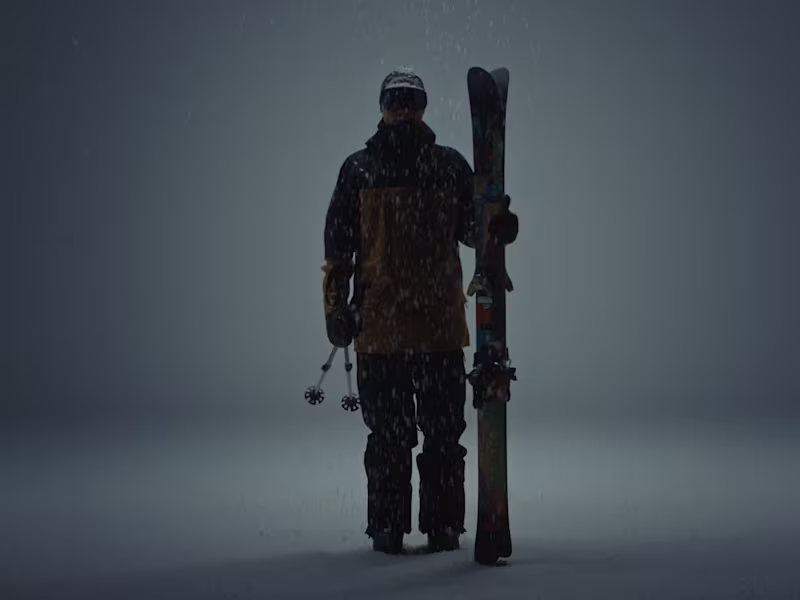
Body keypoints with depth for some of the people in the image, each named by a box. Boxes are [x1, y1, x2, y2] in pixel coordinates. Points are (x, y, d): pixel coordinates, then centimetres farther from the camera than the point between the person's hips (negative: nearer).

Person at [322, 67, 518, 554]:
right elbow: (338, 248, 8)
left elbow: (470, 227, 12)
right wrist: (336, 309, 2)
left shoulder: (450, 165, 9)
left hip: (441, 322, 1)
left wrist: (496, 227, -11)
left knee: (444, 432, 4)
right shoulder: (359, 170, 7)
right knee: (388, 435, 5)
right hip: (379, 326, -1)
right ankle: (387, 527, 14)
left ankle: (443, 524, 14)